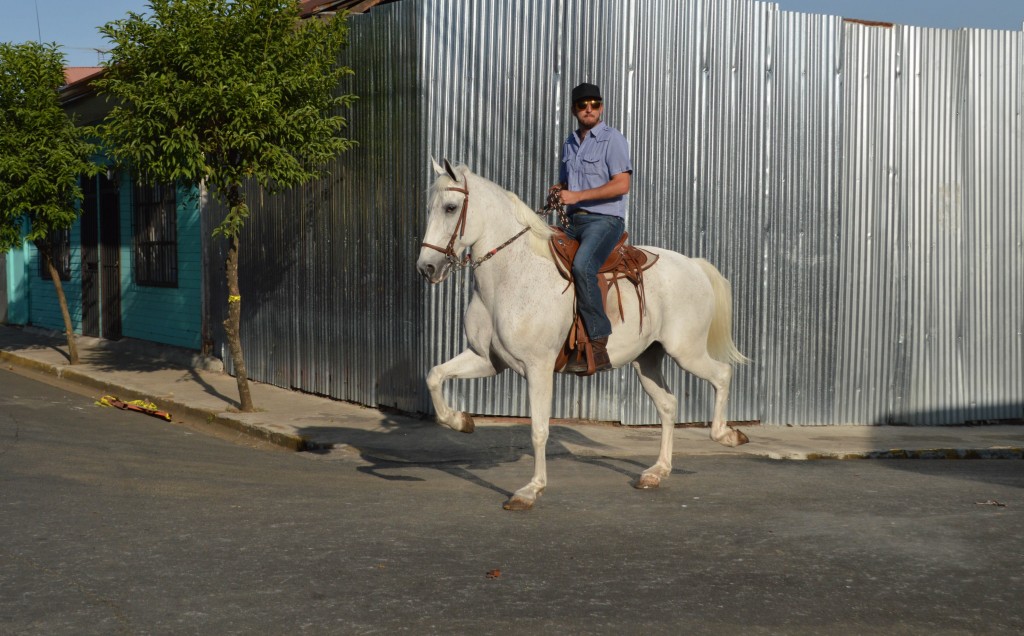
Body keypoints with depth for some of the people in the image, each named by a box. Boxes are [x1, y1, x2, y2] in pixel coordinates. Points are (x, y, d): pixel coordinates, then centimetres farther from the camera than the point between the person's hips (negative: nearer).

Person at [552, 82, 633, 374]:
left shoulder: (612, 139, -4)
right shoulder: (569, 143, 19)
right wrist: (558, 191, 5)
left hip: (604, 219, -8)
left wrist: (577, 195, -17)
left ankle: (599, 346, -31)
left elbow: (622, 184, -15)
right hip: (574, 221, 8)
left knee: (582, 265, -32)